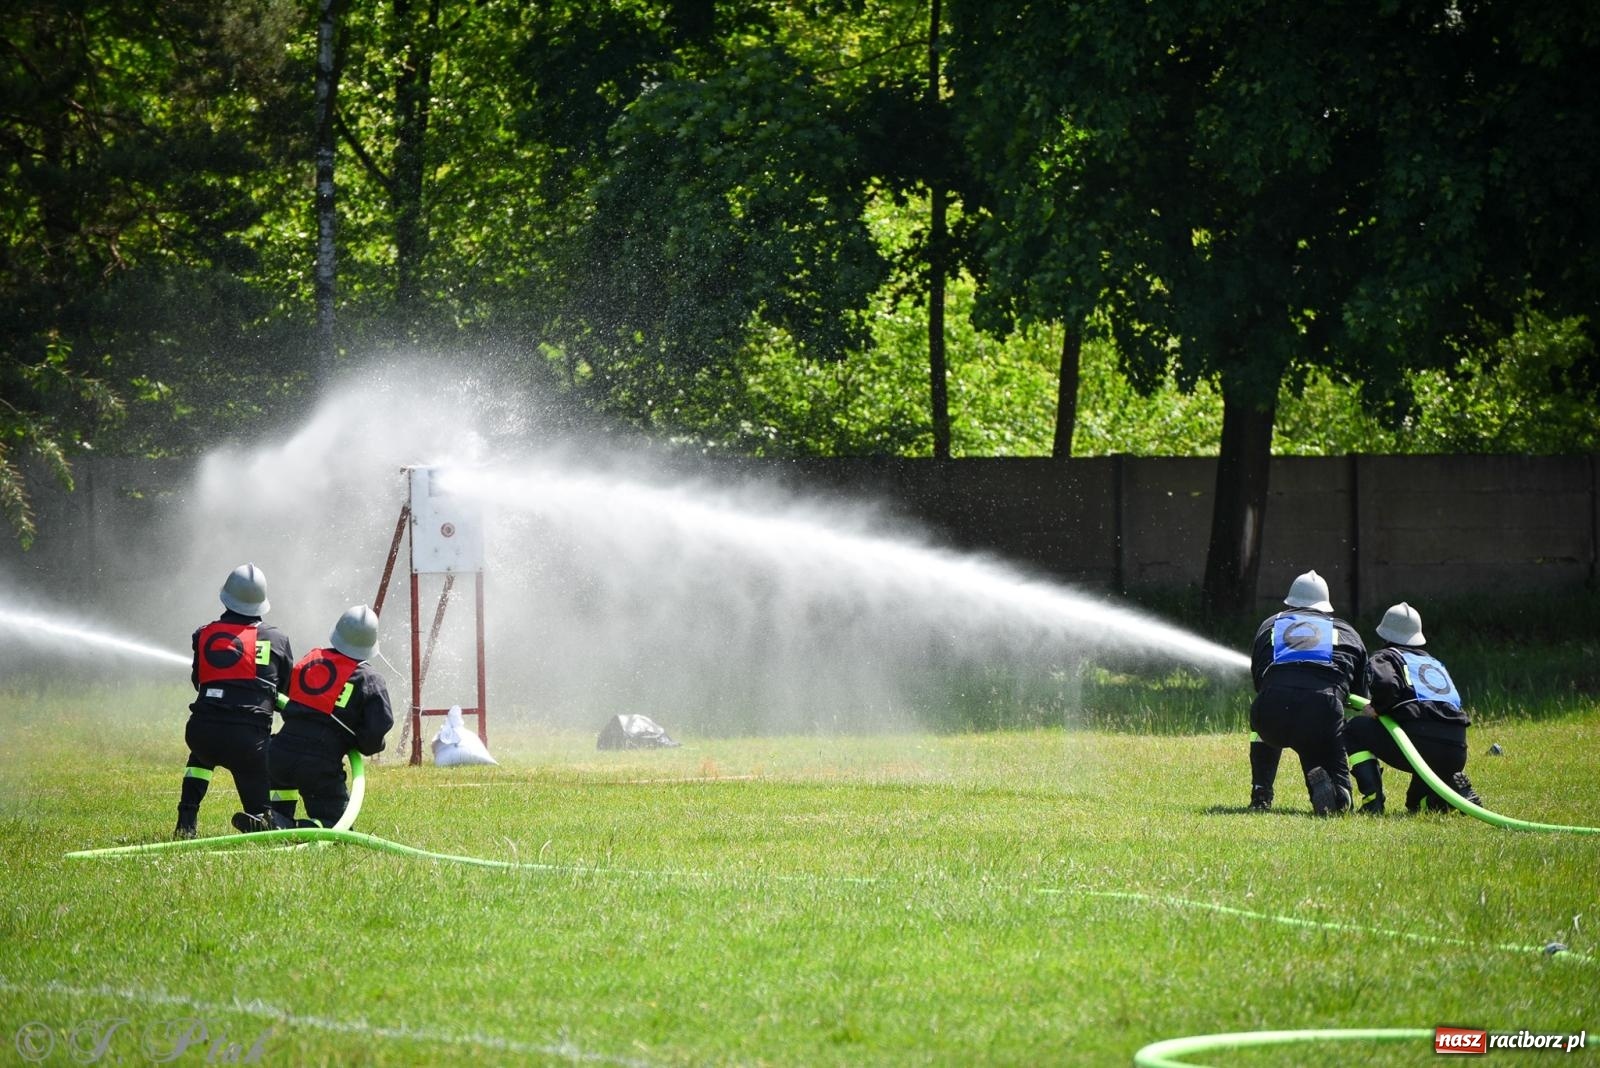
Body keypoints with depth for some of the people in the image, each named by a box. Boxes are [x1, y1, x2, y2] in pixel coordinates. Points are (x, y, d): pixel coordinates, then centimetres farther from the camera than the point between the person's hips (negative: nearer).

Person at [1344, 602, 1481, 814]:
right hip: (1457, 753, 6)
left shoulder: (1385, 657, 13)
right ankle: (1457, 787, 5)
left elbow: (1386, 684, -11)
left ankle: (1372, 800, 1)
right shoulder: (1434, 662, 34)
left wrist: (1376, 709, 8)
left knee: (1355, 729, 18)